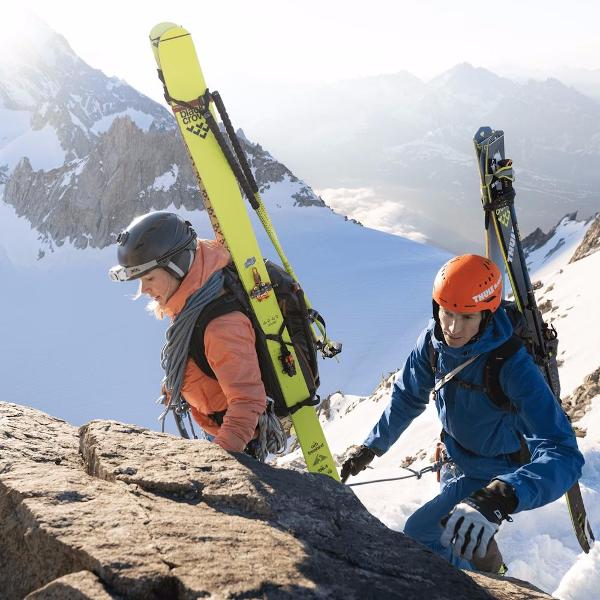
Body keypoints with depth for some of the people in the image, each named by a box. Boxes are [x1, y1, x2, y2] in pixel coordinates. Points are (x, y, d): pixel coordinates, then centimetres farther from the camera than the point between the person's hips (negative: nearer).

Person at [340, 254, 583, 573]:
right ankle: (492, 575, 61)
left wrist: (499, 498, -61)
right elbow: (407, 397, 0)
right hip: (457, 461, 6)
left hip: (498, 475, -6)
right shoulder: (433, 341, -19)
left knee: (419, 534, -14)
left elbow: (562, 454, -45)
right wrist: (371, 447, 0)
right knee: (459, 529, 29)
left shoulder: (513, 366, -37)